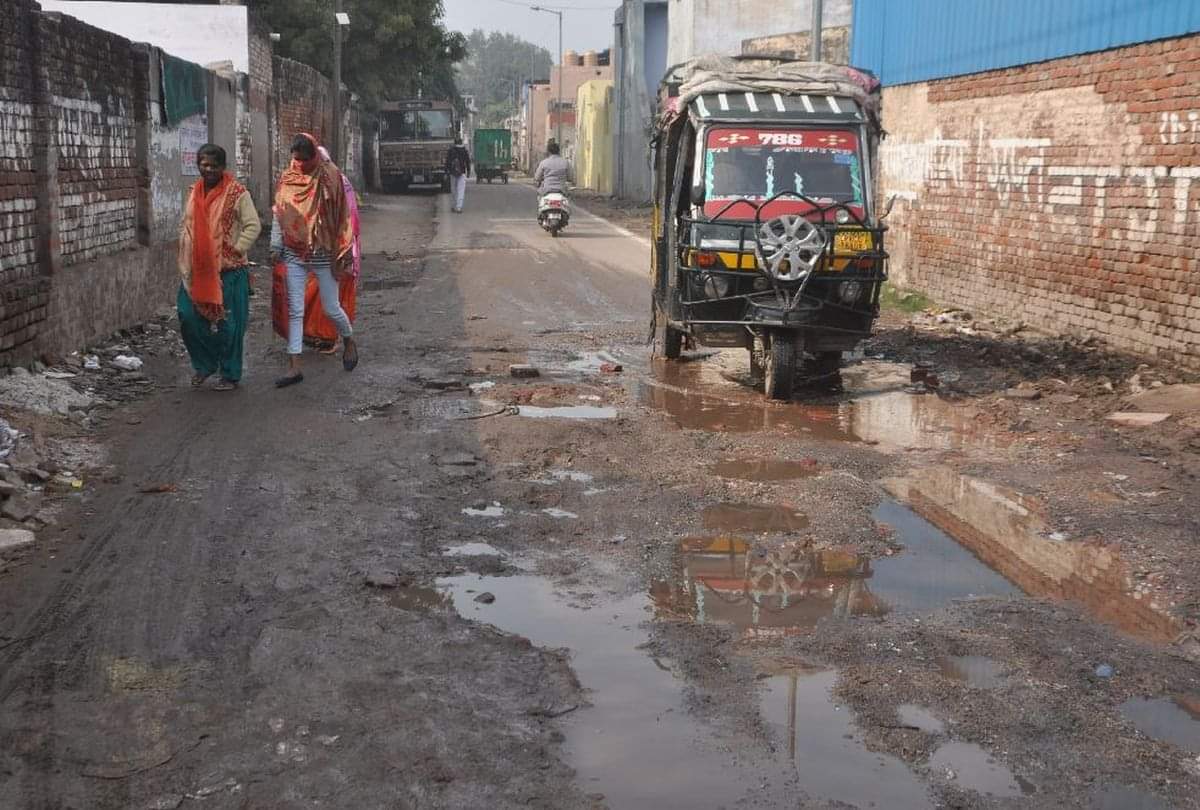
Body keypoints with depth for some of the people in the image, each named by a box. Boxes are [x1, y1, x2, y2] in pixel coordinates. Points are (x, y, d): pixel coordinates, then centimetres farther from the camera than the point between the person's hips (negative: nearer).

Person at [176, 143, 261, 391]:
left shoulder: (237, 193, -8)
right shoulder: (194, 193, 11)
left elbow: (253, 226, -10)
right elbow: (184, 225, 21)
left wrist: (236, 249, -16)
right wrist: (185, 253, 10)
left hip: (229, 270, -5)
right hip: (197, 270, 5)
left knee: (227, 323, 1)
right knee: (189, 317, 3)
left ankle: (230, 375, 15)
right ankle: (204, 364, 25)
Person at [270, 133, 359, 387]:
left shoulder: (330, 176, -6)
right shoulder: (287, 178, 3)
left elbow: (341, 215, -4)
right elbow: (278, 213, 10)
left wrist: (340, 254, -5)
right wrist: (276, 246, 5)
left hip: (323, 254, -3)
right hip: (294, 254, 3)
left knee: (331, 308, 5)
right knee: (295, 311, 1)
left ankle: (349, 341, 35)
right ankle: (294, 367, 3)